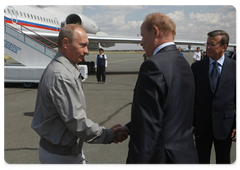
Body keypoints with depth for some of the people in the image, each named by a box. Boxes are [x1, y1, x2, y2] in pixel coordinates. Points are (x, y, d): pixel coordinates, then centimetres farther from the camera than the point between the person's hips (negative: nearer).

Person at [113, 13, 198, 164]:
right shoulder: (184, 63, 9)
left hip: (162, 158, -8)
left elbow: (148, 125, -24)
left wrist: (135, 162, -18)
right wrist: (130, 127, 14)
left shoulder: (154, 65, -20)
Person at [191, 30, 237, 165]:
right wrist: (190, 122, 1)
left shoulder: (235, 67, -4)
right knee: (201, 160, 13)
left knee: (223, 161, 16)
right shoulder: (197, 67, -1)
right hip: (202, 124, 1)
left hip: (225, 125, -1)